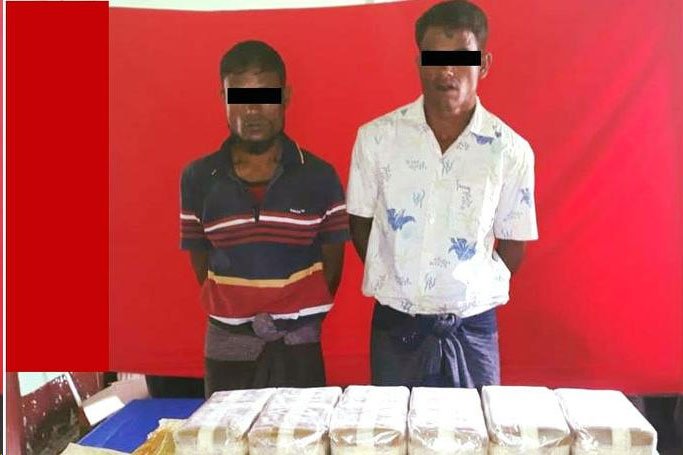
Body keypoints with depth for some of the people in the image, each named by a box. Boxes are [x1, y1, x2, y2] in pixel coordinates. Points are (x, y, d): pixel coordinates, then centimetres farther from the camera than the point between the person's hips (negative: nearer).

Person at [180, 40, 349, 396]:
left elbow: (332, 263, 4)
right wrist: (237, 316, 3)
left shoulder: (319, 176, -4)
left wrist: (300, 322, 1)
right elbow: (201, 263, 7)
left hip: (297, 348, -1)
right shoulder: (197, 179, -1)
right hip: (227, 349, 1)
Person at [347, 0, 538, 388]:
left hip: (473, 330, 0)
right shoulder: (376, 137, -6)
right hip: (396, 327, 1)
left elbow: (513, 243, 4)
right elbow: (361, 225, 5)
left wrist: (475, 297, 3)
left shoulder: (512, 150, -6)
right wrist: (398, 288, 5)